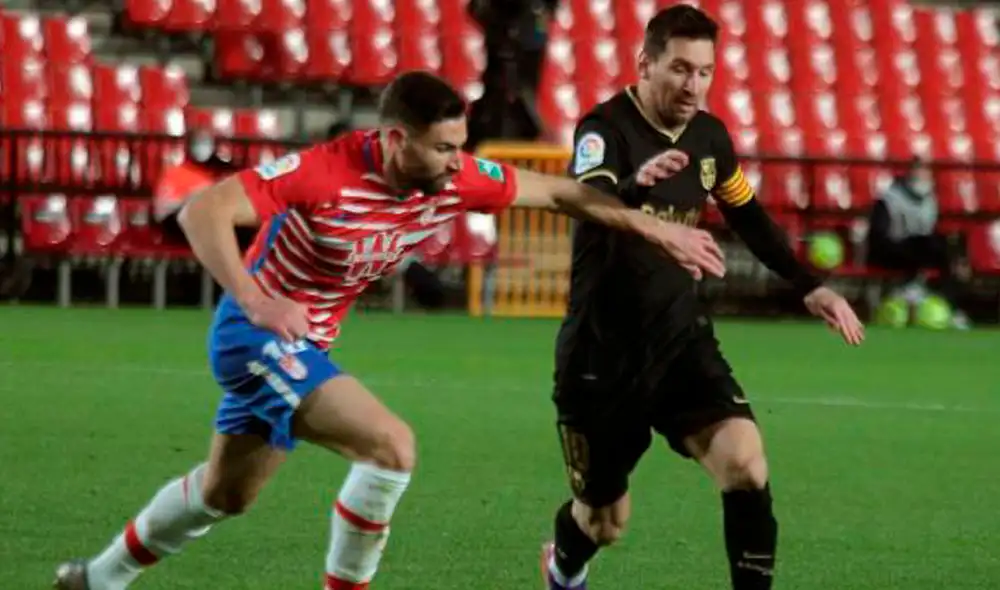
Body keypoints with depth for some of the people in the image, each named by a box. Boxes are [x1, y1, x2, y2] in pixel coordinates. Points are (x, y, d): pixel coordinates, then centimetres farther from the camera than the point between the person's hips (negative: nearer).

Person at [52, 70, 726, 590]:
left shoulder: (455, 179, -12)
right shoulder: (326, 173, -31)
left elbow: (560, 193, 0)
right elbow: (203, 211, -31)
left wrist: (658, 230, -2)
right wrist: (255, 301, -42)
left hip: (304, 346, 8)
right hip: (260, 334, -8)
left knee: (225, 494, 23)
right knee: (390, 443, -23)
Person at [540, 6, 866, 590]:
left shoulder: (709, 135, 2)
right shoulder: (605, 129, -18)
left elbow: (750, 217, 20)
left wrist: (810, 285, 11)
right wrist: (637, 183, -61)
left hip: (681, 341, 4)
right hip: (603, 354, -4)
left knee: (746, 464, -22)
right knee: (605, 523, 10)